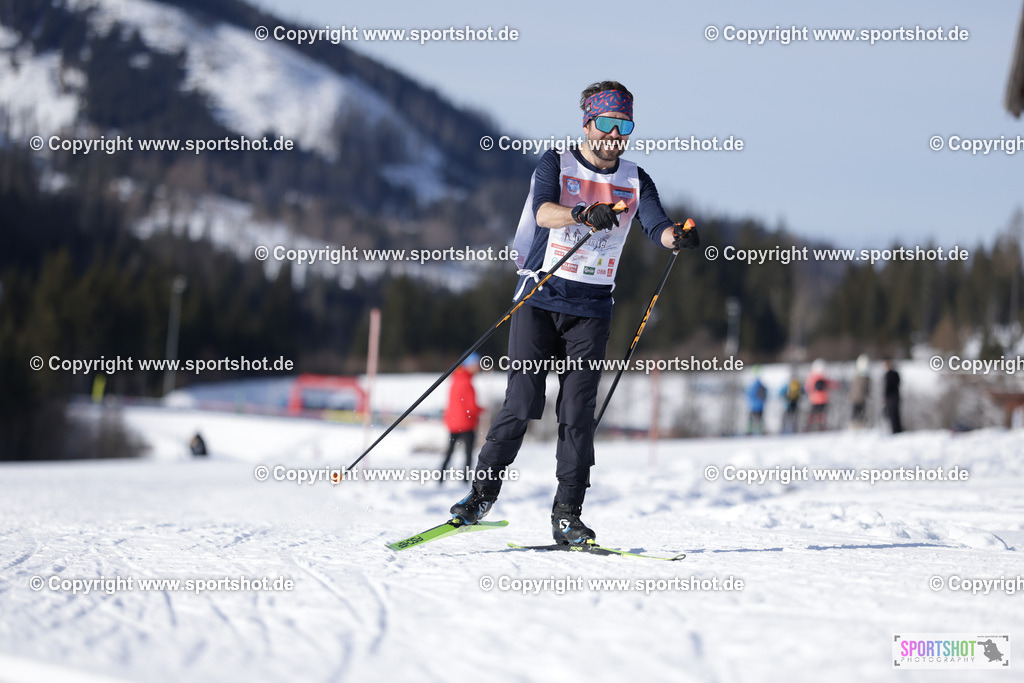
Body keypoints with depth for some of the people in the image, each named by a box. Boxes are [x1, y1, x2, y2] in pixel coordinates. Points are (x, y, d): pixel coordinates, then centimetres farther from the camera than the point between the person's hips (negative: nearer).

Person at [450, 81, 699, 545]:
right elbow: (543, 210, -21)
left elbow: (657, 226, -8)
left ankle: (567, 515, 1)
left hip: (591, 308, 2)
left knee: (577, 412, -3)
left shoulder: (635, 181, 8)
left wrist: (677, 237, -32)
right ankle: (482, 493, 8)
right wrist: (584, 214, -41)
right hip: (540, 298, -2)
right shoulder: (556, 163, -1)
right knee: (522, 403, -7)